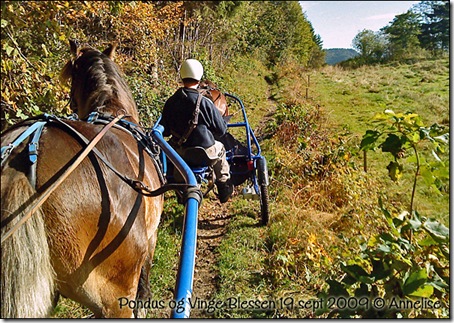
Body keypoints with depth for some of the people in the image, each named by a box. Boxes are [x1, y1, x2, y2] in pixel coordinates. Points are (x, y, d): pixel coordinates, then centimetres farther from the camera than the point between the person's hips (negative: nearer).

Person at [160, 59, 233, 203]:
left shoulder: (170, 102, -6)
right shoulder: (205, 102, -17)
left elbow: (165, 131, 3)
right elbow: (221, 130, -9)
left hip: (179, 152, 3)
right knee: (220, 148, 30)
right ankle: (224, 189, 38)